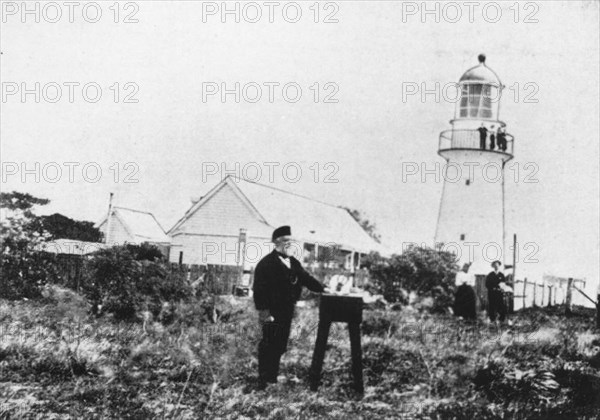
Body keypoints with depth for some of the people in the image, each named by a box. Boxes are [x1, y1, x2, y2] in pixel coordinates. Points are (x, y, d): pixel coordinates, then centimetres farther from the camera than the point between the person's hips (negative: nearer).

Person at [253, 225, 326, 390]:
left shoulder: (293, 263, 13)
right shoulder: (267, 264, -11)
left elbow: (306, 279, 17)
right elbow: (259, 289, -15)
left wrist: (324, 289, 6)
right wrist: (263, 311, -20)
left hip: (287, 311, 7)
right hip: (272, 313, -7)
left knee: (280, 346, 12)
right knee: (268, 345, -3)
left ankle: (273, 377, 23)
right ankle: (263, 381, 6)